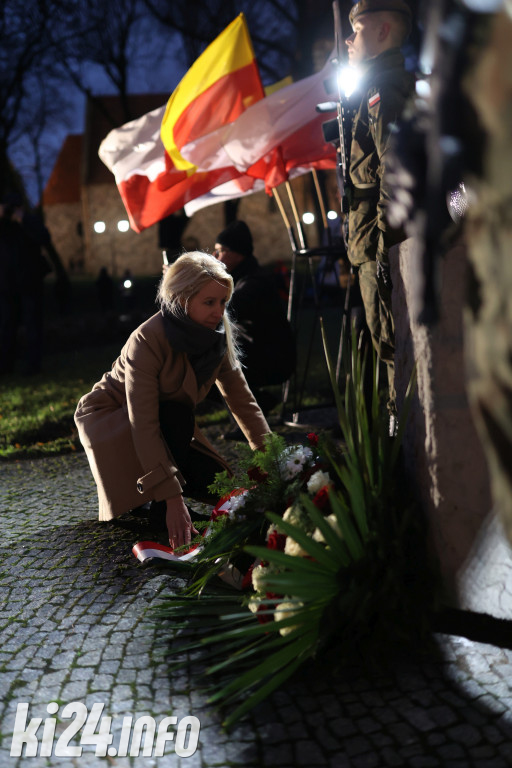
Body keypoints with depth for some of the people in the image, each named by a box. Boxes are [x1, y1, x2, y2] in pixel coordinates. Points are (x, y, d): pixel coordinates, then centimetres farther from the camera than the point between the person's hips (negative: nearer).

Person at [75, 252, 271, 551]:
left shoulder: (218, 335, -14)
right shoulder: (147, 340, -33)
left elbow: (241, 397, -11)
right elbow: (143, 425, -38)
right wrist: (173, 499, -43)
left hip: (166, 424, 6)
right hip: (108, 419, -5)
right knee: (177, 414, -35)